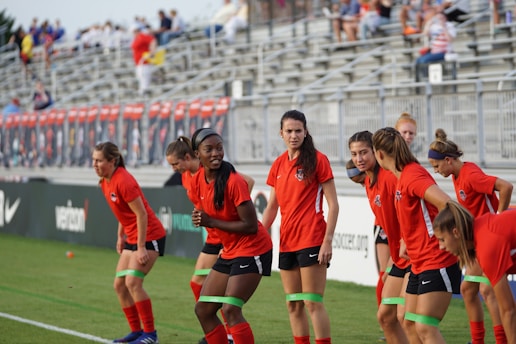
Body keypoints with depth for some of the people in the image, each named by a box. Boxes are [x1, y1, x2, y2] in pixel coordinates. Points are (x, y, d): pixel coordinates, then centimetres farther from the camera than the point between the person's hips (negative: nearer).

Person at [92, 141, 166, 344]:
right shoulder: (105, 182, 5)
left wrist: (141, 248, -22)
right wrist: (121, 236, 16)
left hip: (149, 236, -10)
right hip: (132, 237, 10)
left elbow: (141, 214, -22)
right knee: (119, 284, 7)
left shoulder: (123, 181, -22)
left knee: (133, 282, -17)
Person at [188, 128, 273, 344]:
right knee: (203, 309, 9)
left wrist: (211, 222, -21)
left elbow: (251, 225, -22)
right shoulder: (197, 182, 0)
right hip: (229, 252, 9)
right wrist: (199, 218, -9)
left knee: (231, 310, -18)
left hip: (252, 249, -9)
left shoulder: (233, 182, -22)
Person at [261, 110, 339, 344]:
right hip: (286, 242, 6)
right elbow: (271, 207, 17)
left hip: (311, 239, -6)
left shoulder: (317, 160, -6)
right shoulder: (278, 165, 11)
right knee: (293, 304, 8)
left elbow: (333, 204, -8)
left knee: (312, 303, -9)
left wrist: (328, 241, -15)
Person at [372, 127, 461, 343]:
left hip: (436, 263, -10)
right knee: (410, 325, 14)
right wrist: (406, 243, 14)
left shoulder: (412, 175, -18)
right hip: (418, 264, 10)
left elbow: (445, 204, -29)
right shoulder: (402, 177, 12)